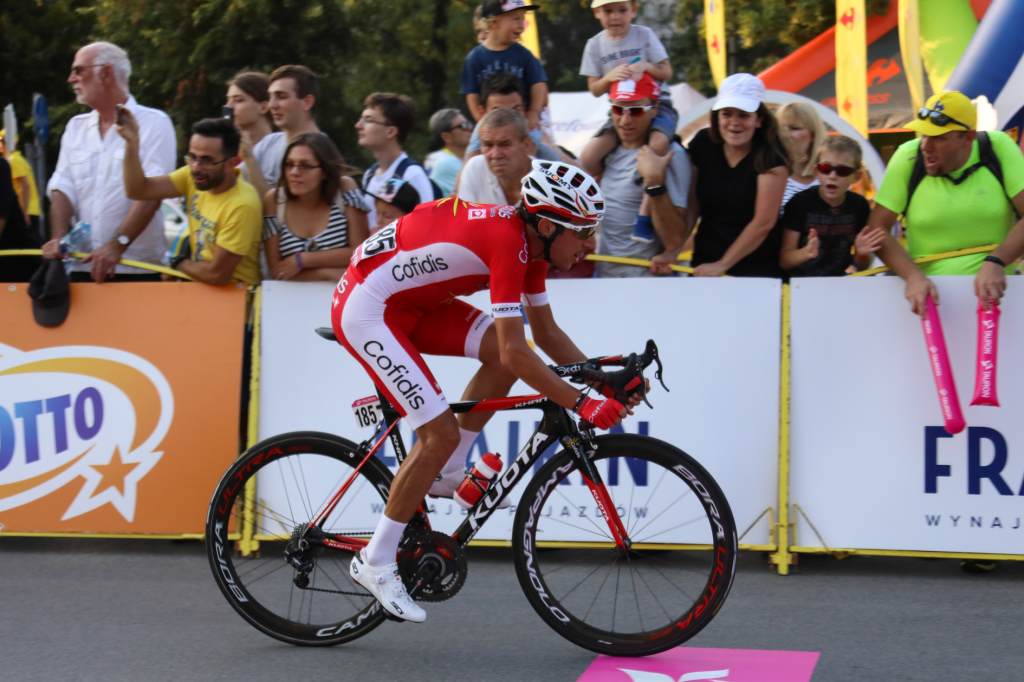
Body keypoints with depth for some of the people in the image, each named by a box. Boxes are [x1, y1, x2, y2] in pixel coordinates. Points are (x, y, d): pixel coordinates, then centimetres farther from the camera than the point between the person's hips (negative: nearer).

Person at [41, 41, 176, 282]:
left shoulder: (155, 124, -2)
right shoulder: (76, 127, 18)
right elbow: (63, 188, 10)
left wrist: (117, 244, -23)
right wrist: (58, 237, -9)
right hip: (82, 267, 5)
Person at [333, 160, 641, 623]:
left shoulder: (530, 239, 2)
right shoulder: (507, 242, -27)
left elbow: (546, 333, 11)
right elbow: (516, 352, -30)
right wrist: (581, 404, -30)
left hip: (410, 301, 9)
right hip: (366, 309, -9)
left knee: (504, 353, -4)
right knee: (440, 433, -13)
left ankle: (446, 473, 9)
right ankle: (375, 563, 0)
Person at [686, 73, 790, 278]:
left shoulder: (770, 157, -12)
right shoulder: (702, 144, 1)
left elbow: (763, 223, -14)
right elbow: (692, 205, 2)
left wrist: (722, 265, -13)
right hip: (704, 264, 4)